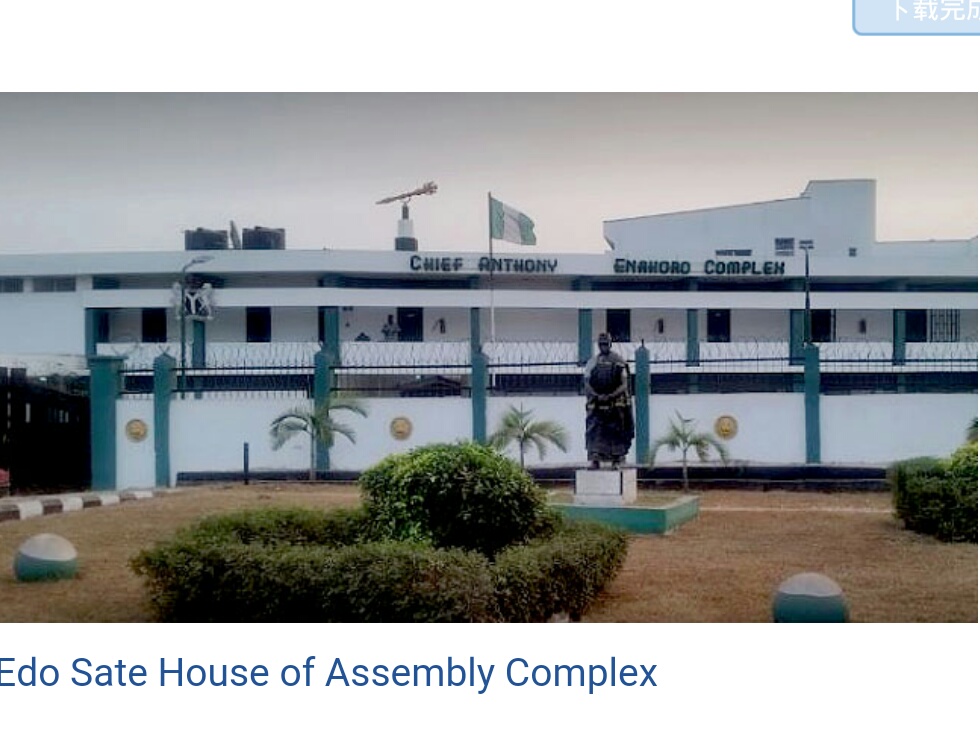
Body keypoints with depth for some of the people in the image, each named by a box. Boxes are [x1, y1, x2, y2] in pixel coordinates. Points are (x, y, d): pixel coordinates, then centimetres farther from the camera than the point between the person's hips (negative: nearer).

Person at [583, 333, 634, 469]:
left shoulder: (619, 362, 3)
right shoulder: (592, 362, 10)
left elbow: (624, 385, -2)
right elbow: (587, 384, 6)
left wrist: (610, 396, -15)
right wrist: (597, 396, -11)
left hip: (616, 405, -1)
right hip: (596, 404, 1)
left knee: (616, 432, 1)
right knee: (594, 431, -9)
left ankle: (616, 461, 7)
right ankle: (594, 460, -13)